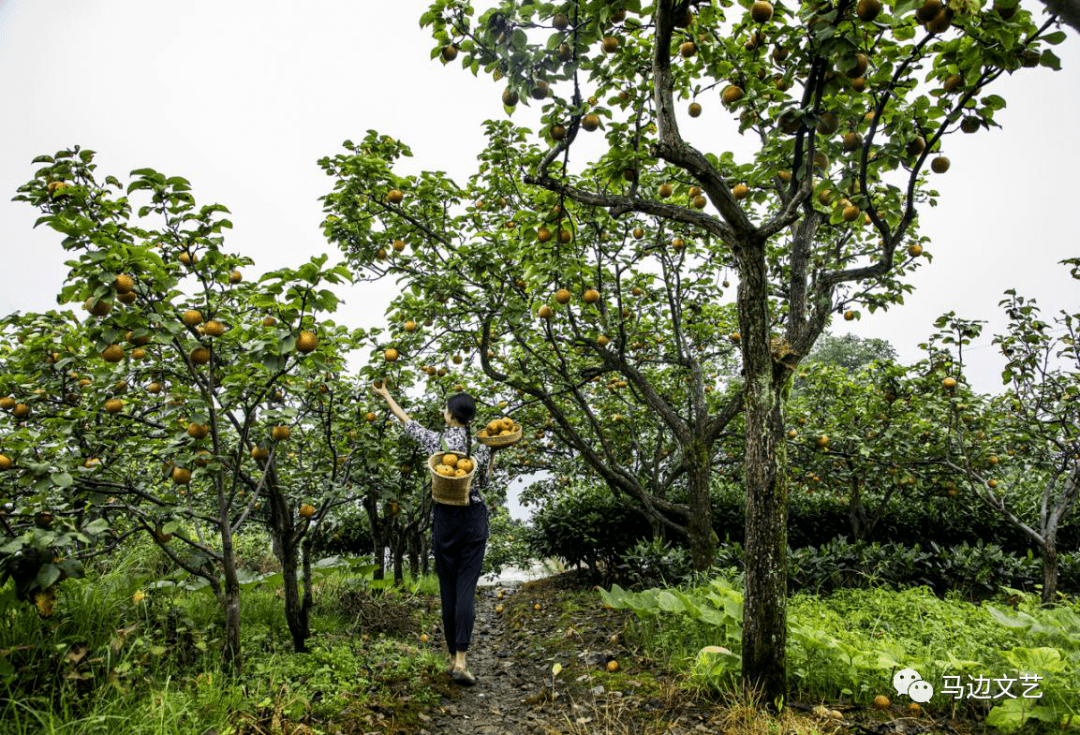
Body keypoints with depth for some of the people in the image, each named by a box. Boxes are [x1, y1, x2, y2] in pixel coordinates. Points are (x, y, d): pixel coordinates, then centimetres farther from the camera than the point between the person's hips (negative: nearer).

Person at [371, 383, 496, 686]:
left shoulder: (436, 440, -5)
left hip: (445, 517, 0)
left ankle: (453, 658, 19)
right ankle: (460, 662, -7)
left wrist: (385, 394, 24)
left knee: (448, 589, 10)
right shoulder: (481, 443, -3)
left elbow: (407, 421, 12)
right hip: (475, 517, 0)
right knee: (467, 588, -1)